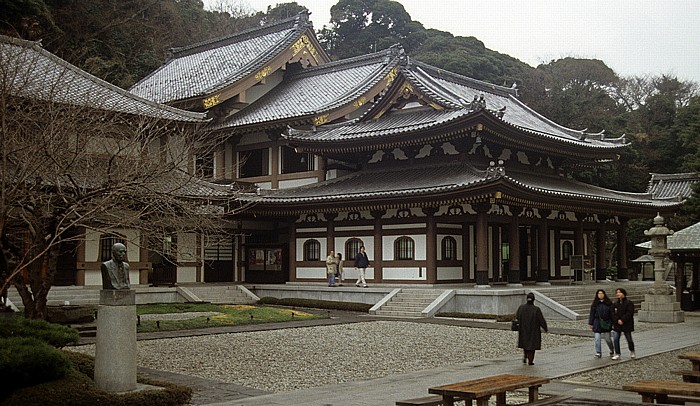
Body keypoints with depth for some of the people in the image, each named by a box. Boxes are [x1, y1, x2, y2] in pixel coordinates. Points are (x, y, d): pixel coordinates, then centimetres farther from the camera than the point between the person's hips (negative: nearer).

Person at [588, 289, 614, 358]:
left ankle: (611, 350, 30)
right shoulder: (594, 304, 4)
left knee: (607, 338, 4)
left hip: (606, 323, -1)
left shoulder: (608, 303, 2)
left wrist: (613, 323, -2)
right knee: (597, 339, -4)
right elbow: (592, 314, 5)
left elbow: (612, 313, 2)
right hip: (597, 323, 1)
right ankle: (598, 353, 2)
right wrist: (590, 323, 3)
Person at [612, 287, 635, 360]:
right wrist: (617, 320, -13)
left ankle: (632, 352, 31)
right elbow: (613, 313, 3)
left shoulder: (629, 303, -6)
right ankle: (617, 354, 1)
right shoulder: (615, 304, 9)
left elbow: (629, 313, -15)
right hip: (617, 324, 4)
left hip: (626, 324, -4)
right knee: (615, 339, -5)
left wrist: (622, 320, -20)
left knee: (629, 339, 7)